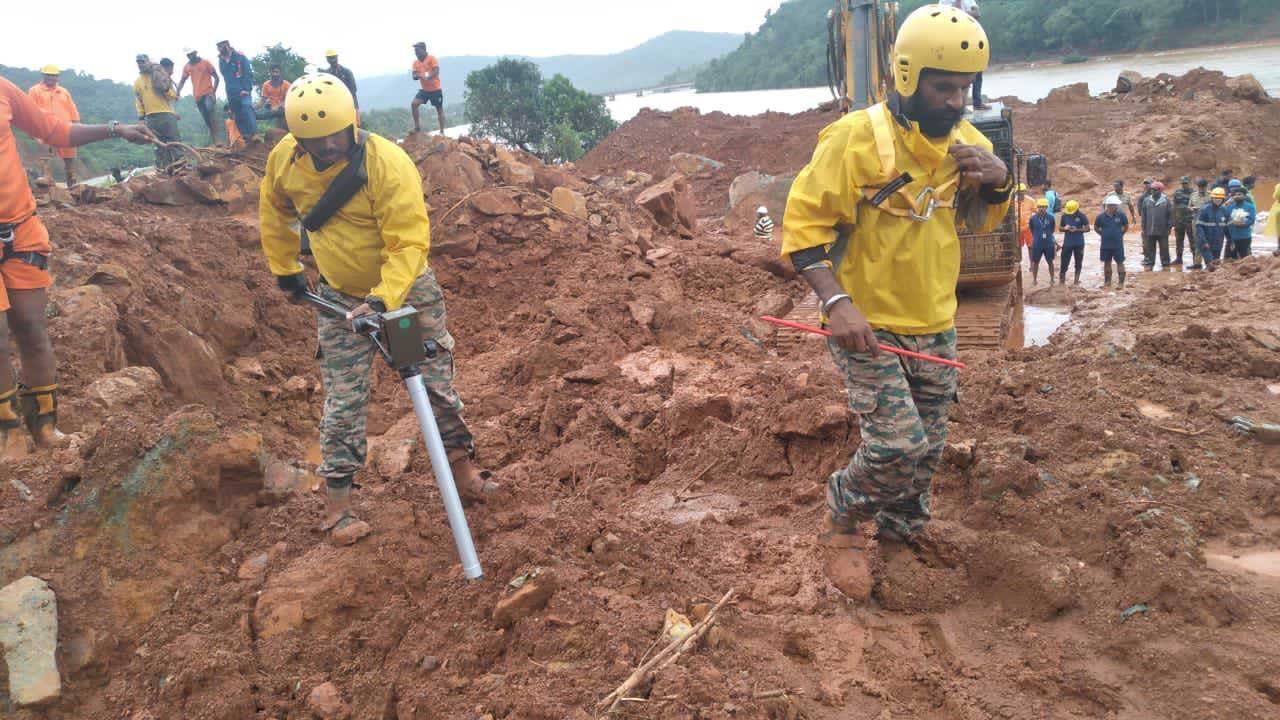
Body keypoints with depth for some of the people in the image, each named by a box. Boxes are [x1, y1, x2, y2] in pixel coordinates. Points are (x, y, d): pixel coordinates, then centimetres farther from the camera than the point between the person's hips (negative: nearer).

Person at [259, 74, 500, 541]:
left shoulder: (389, 164, -27)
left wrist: (383, 298, -41)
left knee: (436, 383, 7)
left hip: (406, 288, -2)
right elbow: (273, 212, 11)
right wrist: (285, 268, 14)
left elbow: (410, 243, -30)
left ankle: (463, 471, 25)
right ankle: (337, 504, 12)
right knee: (344, 402, 2)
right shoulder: (284, 159, -11)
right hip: (340, 297, 3)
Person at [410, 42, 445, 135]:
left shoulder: (432, 58, -10)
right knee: (414, 104, -11)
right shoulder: (416, 62, 7)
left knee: (439, 109, 3)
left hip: (435, 89, -5)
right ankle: (417, 126, -1)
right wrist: (417, 76, -19)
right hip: (424, 89, 5)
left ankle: (442, 132, 8)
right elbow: (414, 76, 6)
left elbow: (436, 71, -21)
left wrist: (428, 77, -38)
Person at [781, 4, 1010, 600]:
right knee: (897, 446, -14)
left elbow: (980, 221, 16)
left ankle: (903, 528, 42)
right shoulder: (855, 139, -18)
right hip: (868, 328, -6)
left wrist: (997, 183, -7)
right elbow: (802, 226, -17)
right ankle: (844, 522, 15)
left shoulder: (965, 141, 3)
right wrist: (836, 301, -29)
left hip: (936, 328, 7)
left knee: (926, 450, 15)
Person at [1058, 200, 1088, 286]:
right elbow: (1060, 227, 10)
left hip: (1079, 243, -1)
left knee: (1078, 263, 8)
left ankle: (1076, 280, 18)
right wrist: (1065, 228, -13)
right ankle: (1062, 280, 12)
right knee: (1064, 262, 1)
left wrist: (1077, 230, -19)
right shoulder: (1064, 216, 0)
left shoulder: (1081, 216, -7)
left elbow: (1087, 228, -4)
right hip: (1067, 243, 1)